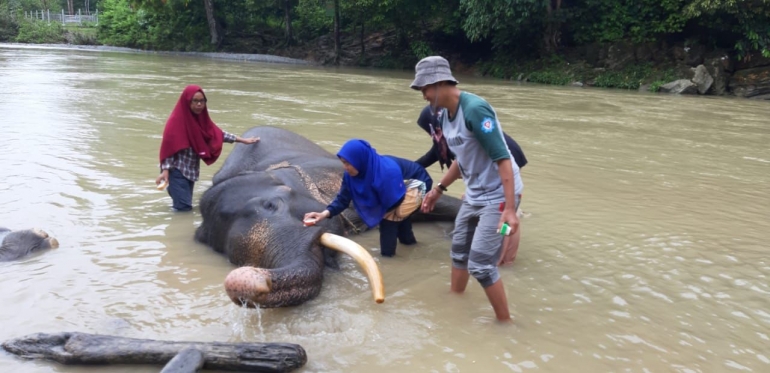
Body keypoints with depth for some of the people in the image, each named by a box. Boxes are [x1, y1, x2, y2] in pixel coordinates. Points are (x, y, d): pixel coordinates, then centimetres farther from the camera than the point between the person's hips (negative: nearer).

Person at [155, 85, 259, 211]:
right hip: (178, 170, -7)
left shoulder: (200, 118, 7)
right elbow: (169, 146, -16)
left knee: (186, 205, 13)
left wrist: (243, 140, 12)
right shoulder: (176, 120, -15)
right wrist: (165, 170, -20)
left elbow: (217, 133, 12)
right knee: (184, 207, -10)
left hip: (192, 170, 7)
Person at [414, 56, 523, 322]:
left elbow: (502, 159, -27)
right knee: (459, 252, 20)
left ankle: (505, 322, 10)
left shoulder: (474, 109, -24)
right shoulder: (446, 117, 3)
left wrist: (509, 208, -31)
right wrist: (439, 188, 19)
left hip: (497, 197, -9)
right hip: (473, 195, 9)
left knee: (480, 265, -9)